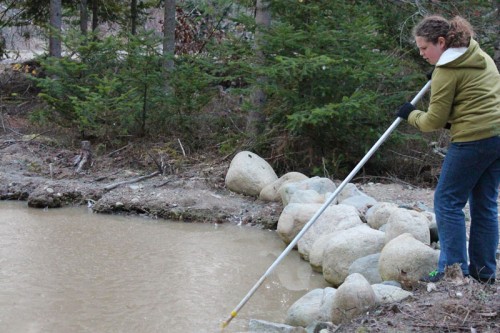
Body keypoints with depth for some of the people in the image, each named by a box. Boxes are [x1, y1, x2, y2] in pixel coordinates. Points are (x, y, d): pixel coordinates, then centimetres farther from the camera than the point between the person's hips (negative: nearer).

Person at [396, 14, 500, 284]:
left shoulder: (446, 71, -10)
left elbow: (434, 122, -7)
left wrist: (411, 115, 10)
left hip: (473, 140, -9)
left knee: (448, 202, 0)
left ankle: (454, 269, -1)